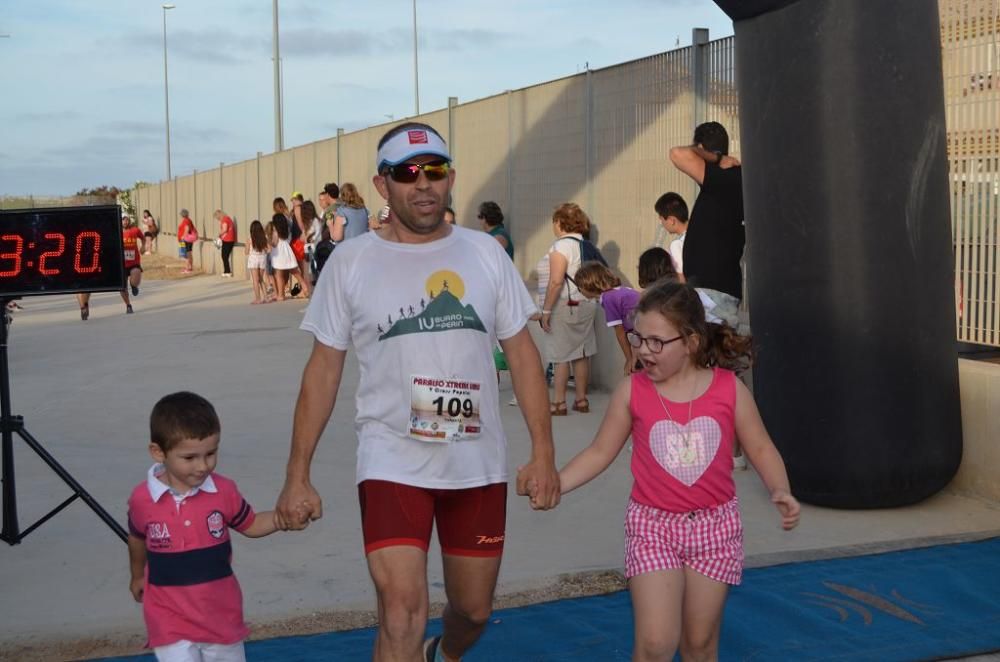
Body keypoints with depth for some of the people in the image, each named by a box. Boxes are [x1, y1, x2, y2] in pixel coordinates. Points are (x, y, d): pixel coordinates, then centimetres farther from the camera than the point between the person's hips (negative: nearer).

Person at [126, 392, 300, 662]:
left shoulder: (224, 491, -10)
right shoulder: (142, 499, -12)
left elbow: (251, 525, 5)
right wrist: (137, 576, 25)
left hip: (222, 614, 3)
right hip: (170, 620, -2)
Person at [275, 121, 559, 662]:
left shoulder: (485, 253, 3)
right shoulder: (350, 262, -3)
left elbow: (521, 352, 6)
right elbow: (324, 369, 0)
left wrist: (543, 453, 0)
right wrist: (297, 476, -2)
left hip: (479, 464, 3)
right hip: (392, 464, -3)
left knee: (474, 610, 18)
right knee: (402, 616, -14)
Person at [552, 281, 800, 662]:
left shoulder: (729, 389, -6)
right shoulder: (632, 391, -6)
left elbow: (761, 449, 2)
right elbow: (600, 452, 2)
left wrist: (780, 491, -17)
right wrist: (555, 484, -12)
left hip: (714, 527, 1)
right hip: (652, 525, -1)